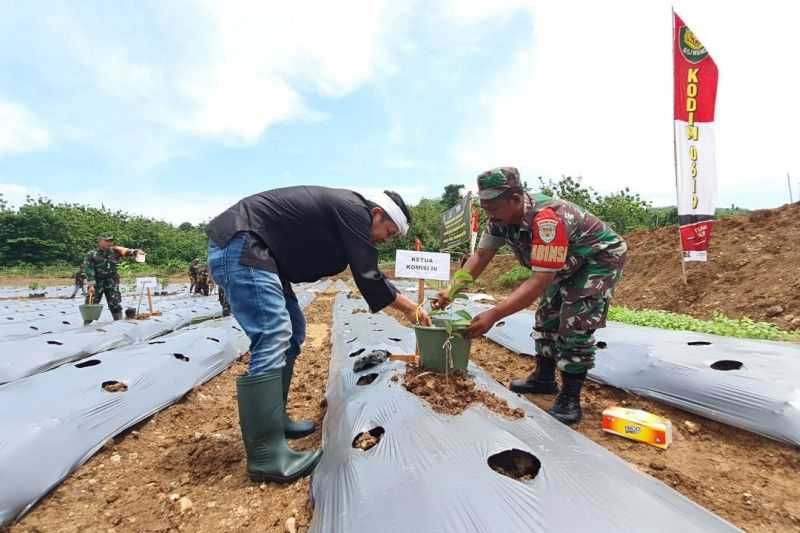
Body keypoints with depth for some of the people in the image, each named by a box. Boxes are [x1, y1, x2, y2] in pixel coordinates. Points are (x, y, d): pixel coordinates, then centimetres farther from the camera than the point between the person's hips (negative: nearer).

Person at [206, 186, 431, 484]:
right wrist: (409, 308, -1)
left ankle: (273, 420, 19)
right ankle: (266, 457, -12)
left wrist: (407, 305, 21)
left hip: (255, 250, 11)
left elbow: (366, 275, 20)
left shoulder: (345, 214, 16)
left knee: (293, 331, 10)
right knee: (273, 339, -18)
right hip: (239, 246, -11)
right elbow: (368, 277, -15)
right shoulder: (354, 210, -13)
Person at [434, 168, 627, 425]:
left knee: (575, 324, -16)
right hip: (569, 264, 8)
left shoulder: (546, 219, -40)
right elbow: (480, 256, -11)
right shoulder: (501, 217, -16)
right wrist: (451, 291, -23)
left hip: (601, 256, -8)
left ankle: (570, 400, -1)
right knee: (547, 316, 11)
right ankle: (544, 379, 27)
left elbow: (540, 281, -44)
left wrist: (494, 315, -50)